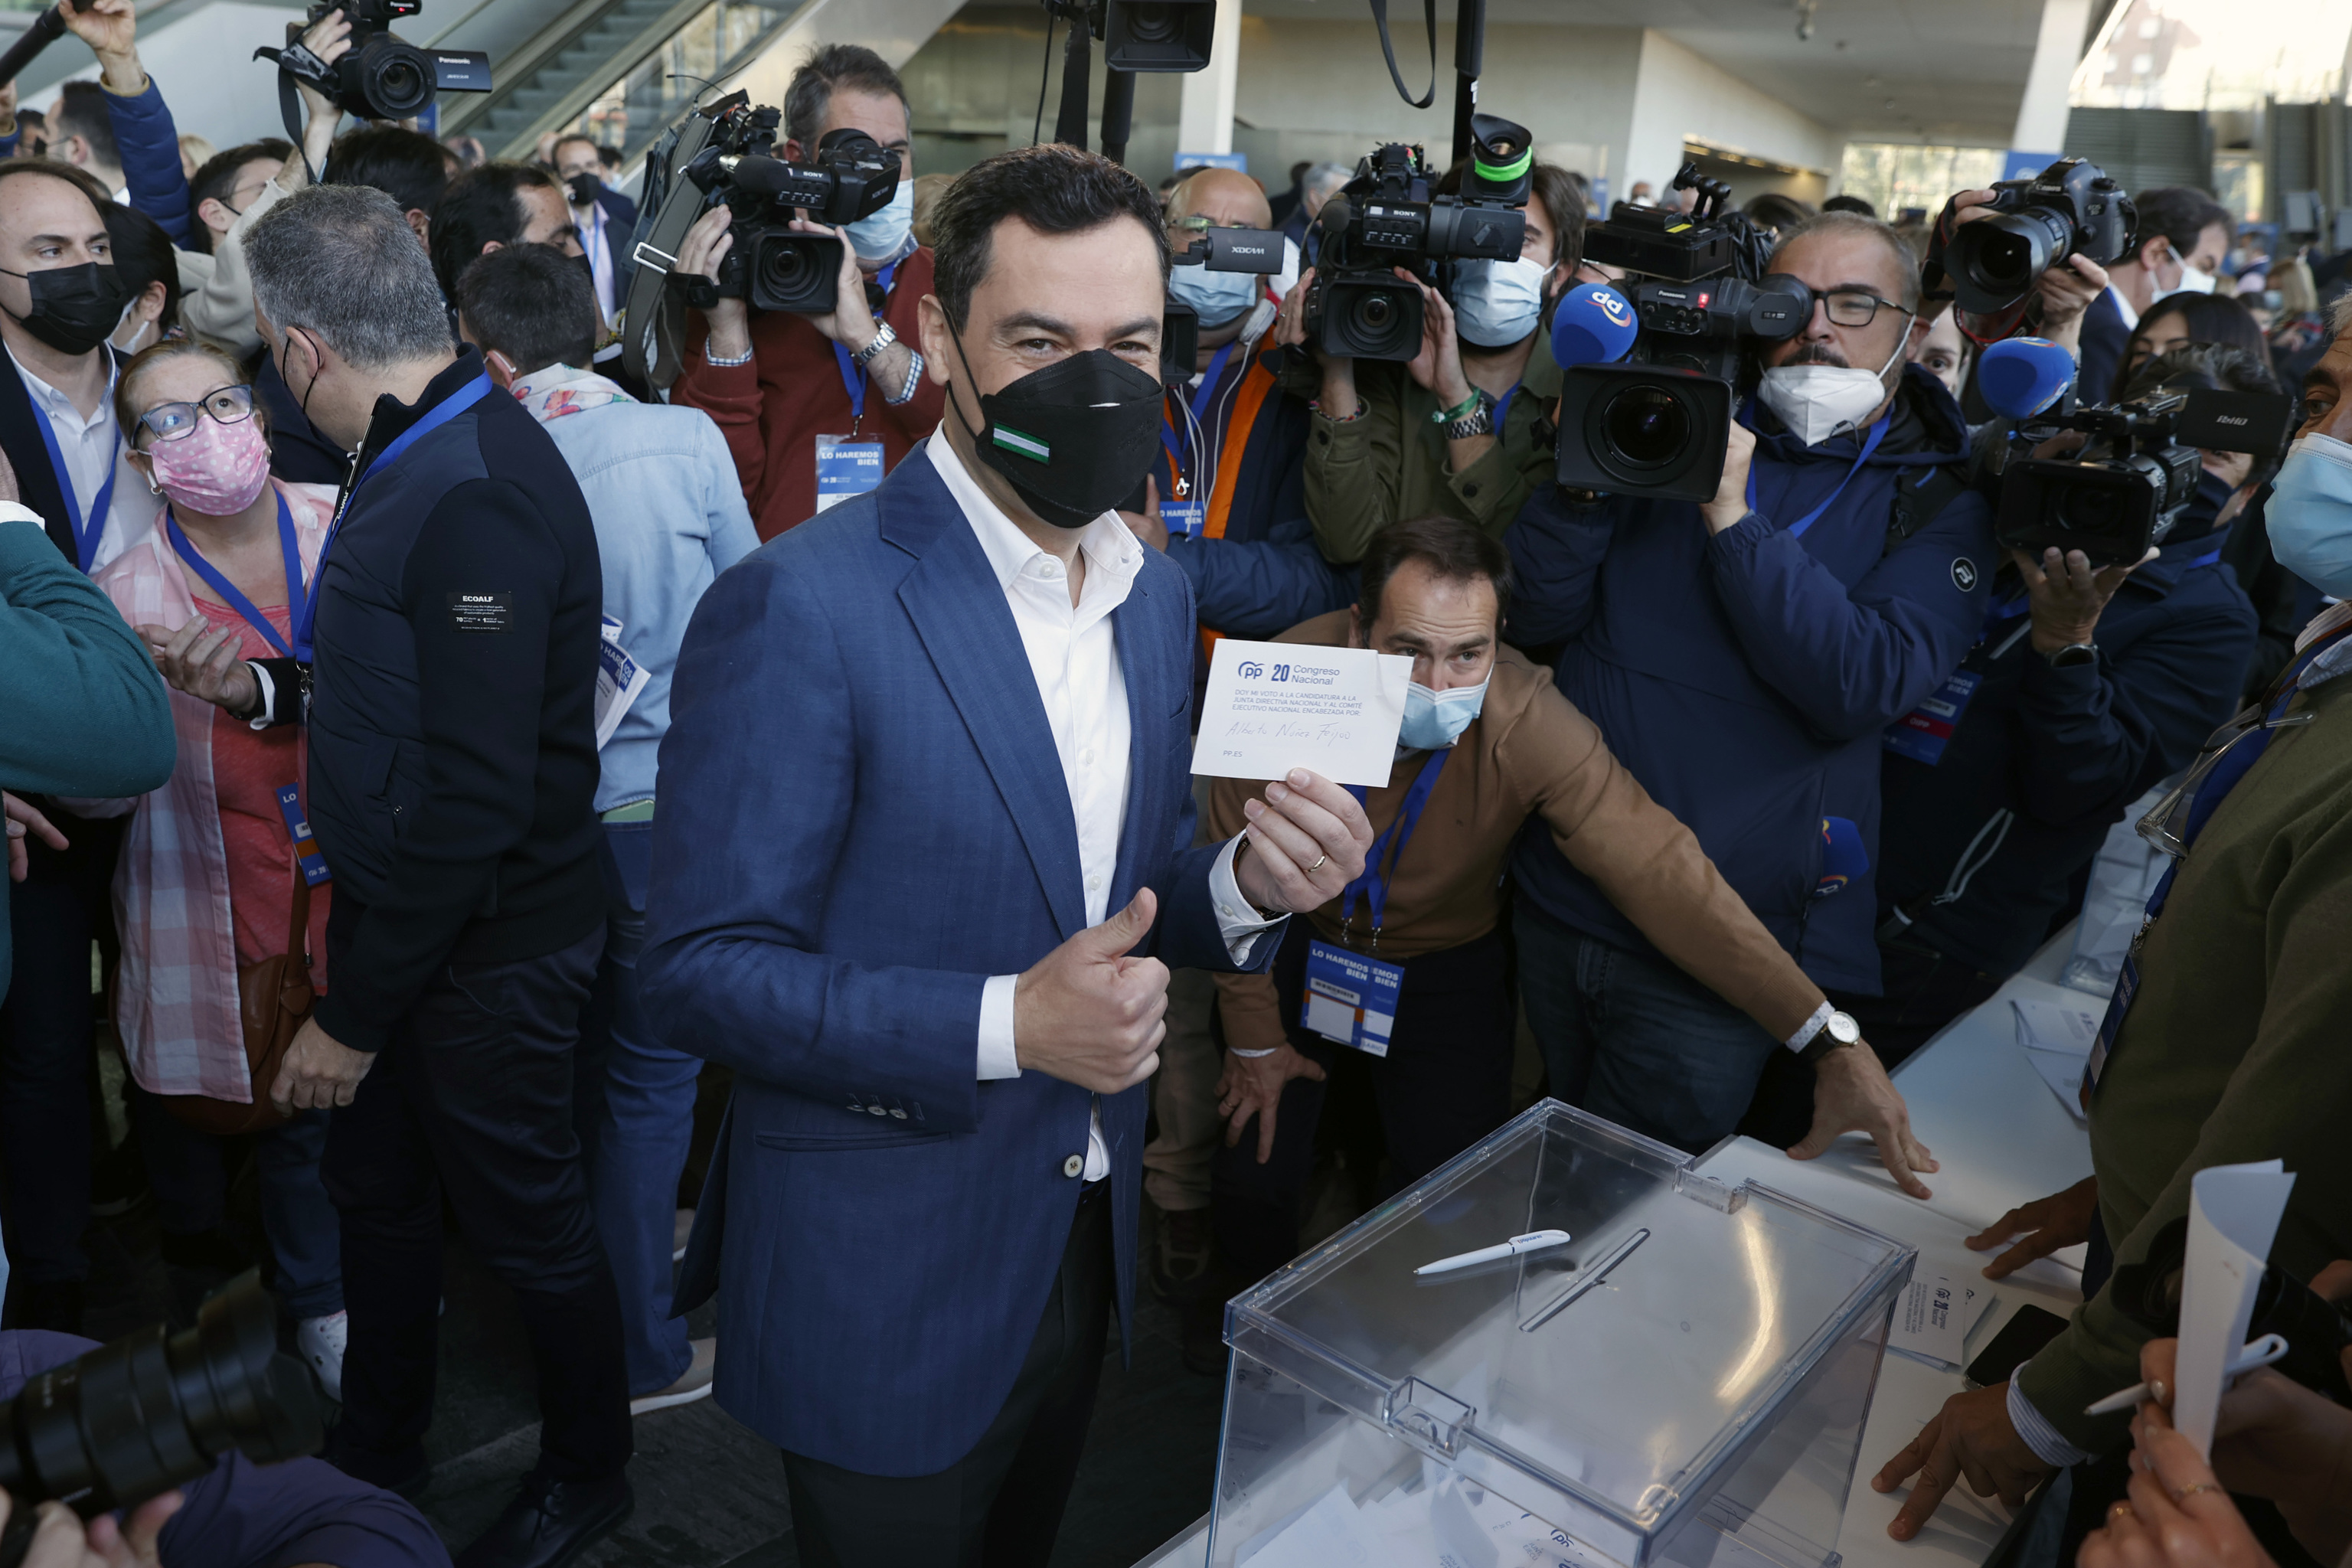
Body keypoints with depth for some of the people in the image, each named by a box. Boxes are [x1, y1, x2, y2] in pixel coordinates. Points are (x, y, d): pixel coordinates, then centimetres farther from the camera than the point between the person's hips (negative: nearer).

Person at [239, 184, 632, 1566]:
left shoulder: (477, 496, -27)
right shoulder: (421, 455, 4)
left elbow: (471, 801, -28)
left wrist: (353, 1017, -20)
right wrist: (267, 686, 14)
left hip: (487, 952, -9)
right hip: (401, 918, 9)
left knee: (527, 1216, 11)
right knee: (378, 1186, 23)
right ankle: (379, 1453, 47)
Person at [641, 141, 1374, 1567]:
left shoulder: (1159, 594, 2)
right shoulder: (800, 606, -21)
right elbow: (705, 969, -20)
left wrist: (1245, 885, -13)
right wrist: (1006, 1025, -30)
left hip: (1088, 1247, 7)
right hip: (883, 1286, -6)